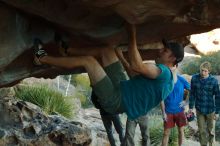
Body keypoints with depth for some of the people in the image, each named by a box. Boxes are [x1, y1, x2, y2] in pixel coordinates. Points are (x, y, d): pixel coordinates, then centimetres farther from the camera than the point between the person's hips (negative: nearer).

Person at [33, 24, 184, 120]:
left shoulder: (163, 72, -18)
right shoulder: (167, 77, 14)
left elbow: (136, 66, -33)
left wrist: (132, 36, -25)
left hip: (115, 99, -9)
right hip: (121, 87, 9)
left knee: (88, 60, -13)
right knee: (107, 51, 9)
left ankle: (43, 57, 0)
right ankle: (66, 48, 18)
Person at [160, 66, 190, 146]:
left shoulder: (182, 80, -6)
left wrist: (186, 101, -2)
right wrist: (163, 112, -8)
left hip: (180, 110, 2)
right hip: (168, 111, -2)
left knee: (181, 130, 12)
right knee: (166, 133, 2)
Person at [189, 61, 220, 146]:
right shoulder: (194, 78, -8)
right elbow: (192, 93, 2)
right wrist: (191, 107, 3)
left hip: (210, 109, -2)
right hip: (199, 109, 2)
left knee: (211, 130, 13)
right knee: (202, 130, 11)